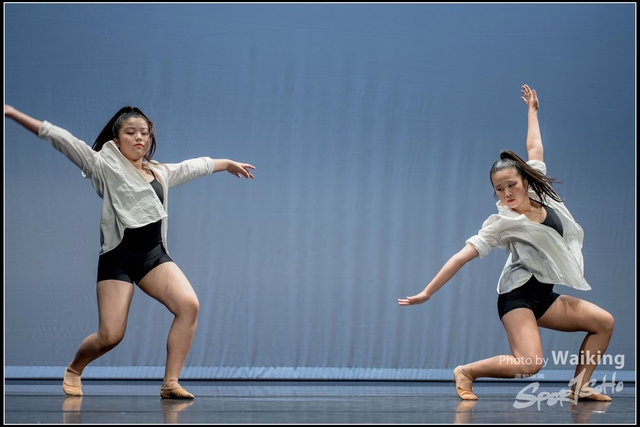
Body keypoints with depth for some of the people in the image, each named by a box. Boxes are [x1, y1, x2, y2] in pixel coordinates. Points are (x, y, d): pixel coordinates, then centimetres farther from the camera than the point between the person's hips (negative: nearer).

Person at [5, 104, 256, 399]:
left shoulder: (161, 172, 18)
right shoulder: (105, 165, 1)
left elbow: (195, 165, 35)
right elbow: (59, 138, -7)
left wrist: (228, 163, 50)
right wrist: (14, 114, -12)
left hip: (154, 254, 5)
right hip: (118, 256, -5)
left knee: (189, 305, -20)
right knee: (110, 336, -11)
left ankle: (170, 383, -13)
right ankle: (74, 369, 23)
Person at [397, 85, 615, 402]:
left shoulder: (540, 194, 2)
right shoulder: (501, 224, -14)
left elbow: (535, 148, 17)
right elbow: (463, 256, -17)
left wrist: (532, 110, 27)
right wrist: (427, 293, -21)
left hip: (544, 296, 8)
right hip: (518, 295, -8)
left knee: (604, 322, 2)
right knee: (529, 363, -26)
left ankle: (579, 388, 6)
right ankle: (466, 372, -7)